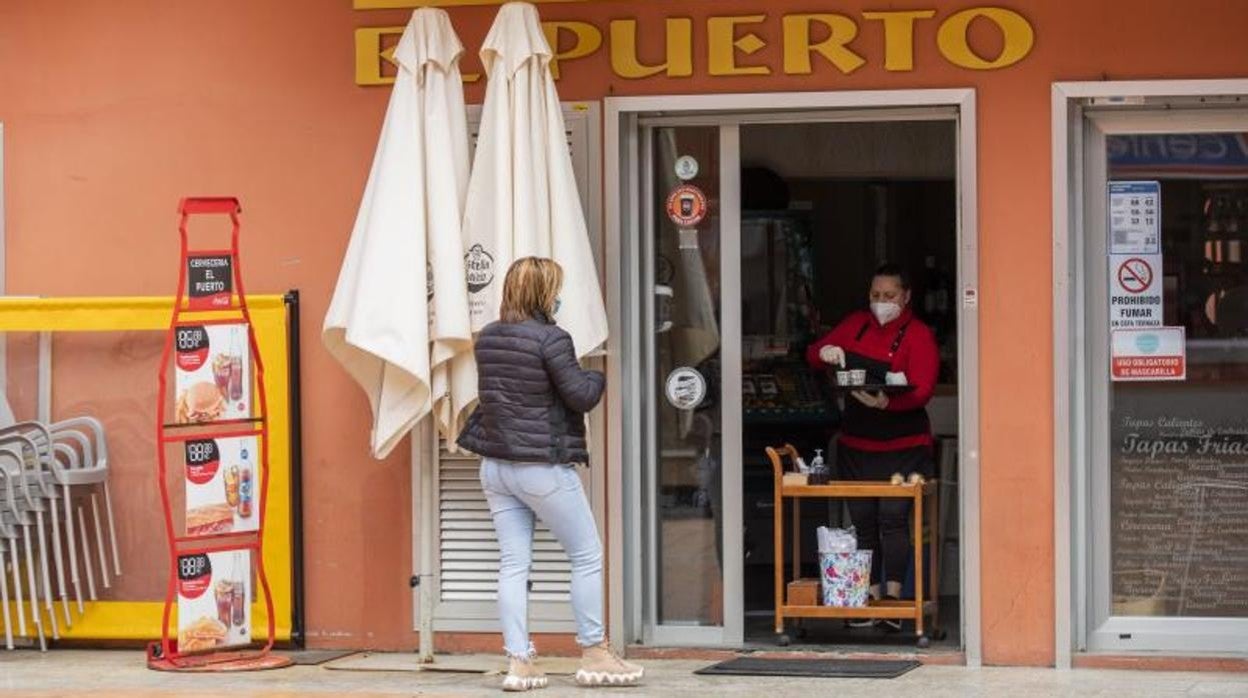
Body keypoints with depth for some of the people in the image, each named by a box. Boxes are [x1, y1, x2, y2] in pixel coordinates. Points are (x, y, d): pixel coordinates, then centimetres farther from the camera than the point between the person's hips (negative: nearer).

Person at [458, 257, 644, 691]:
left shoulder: (487, 338, 6)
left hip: (496, 467, 7)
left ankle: (518, 662, 2)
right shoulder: (550, 339, -16)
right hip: (543, 469, -7)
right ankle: (594, 656, 10)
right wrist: (598, 377, 7)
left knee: (513, 563, 6)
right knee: (587, 557, 7)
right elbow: (581, 396, -14)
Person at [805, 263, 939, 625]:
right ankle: (870, 598, 8)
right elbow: (812, 354, 16)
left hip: (902, 446, -5)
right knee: (863, 522, 4)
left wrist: (886, 402, -35)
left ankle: (893, 596, -10)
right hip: (856, 444, 5)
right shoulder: (857, 324, 11)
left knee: (893, 518, -13)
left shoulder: (918, 335, -6)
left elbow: (922, 391, -17)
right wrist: (824, 352, -9)